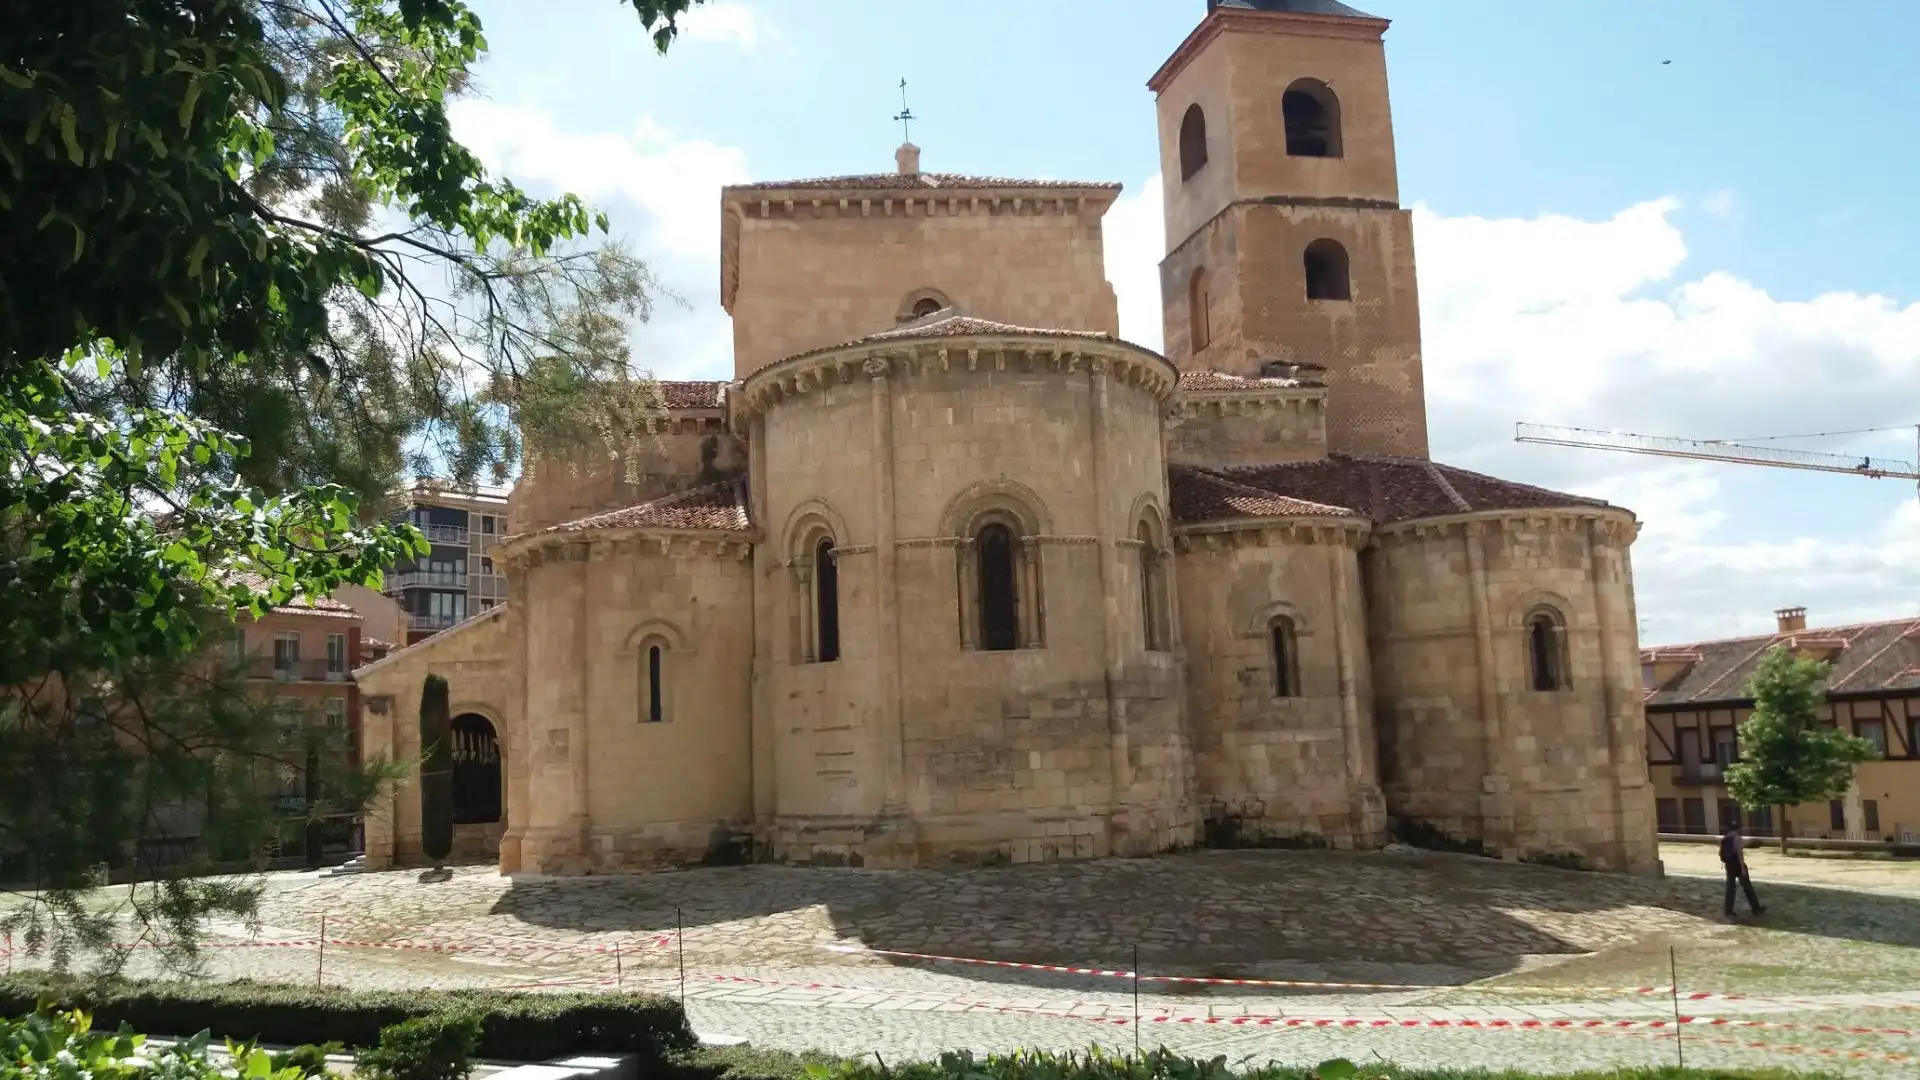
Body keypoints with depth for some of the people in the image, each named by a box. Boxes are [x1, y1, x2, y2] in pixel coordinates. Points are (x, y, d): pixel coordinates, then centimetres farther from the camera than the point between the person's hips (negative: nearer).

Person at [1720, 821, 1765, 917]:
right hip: (1737, 864, -6)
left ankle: (1729, 911, 6)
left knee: (1730, 888, 8)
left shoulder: (1723, 839, 8)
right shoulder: (1737, 838, -12)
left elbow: (1721, 853, 10)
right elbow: (1739, 853, -19)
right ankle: (1756, 909, 14)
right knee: (1747, 887, 5)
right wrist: (1743, 868, -19)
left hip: (1729, 865, 6)